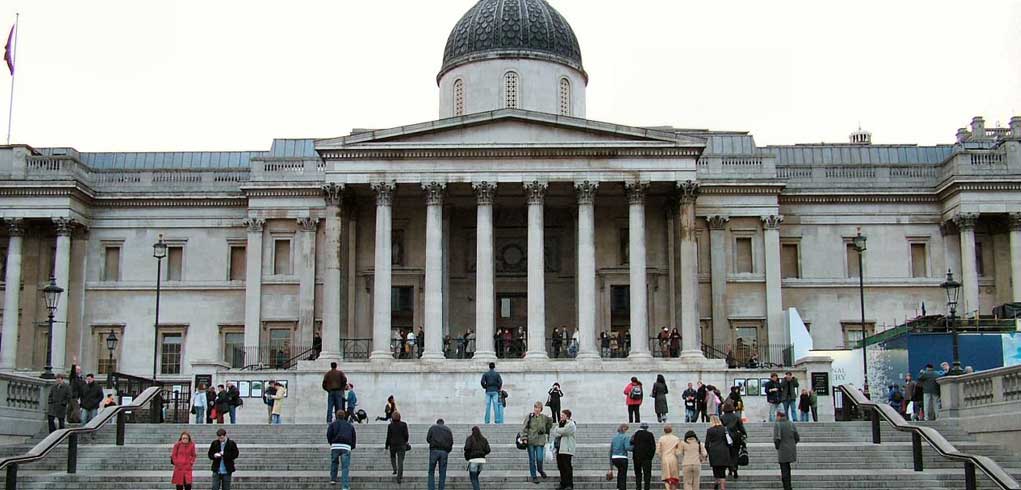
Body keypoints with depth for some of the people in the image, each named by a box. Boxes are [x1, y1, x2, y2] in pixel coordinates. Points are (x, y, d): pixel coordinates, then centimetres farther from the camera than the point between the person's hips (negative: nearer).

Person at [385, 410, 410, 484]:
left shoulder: (390, 426, -7)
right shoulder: (403, 425, -7)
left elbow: (388, 437, -6)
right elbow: (406, 435, -7)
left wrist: (386, 446, 4)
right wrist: (406, 441, 13)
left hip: (393, 445, 0)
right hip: (401, 445, 0)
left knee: (393, 457, 29)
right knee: (400, 461, 3)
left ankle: (395, 469, 9)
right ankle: (399, 477, -4)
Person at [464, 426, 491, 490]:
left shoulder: (470, 438, 1)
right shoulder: (483, 439, 13)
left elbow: (467, 448, -13)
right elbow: (488, 450, 4)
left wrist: (466, 457, 2)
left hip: (473, 460, -5)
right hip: (482, 460, 5)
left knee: (473, 478, 0)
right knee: (475, 477, 20)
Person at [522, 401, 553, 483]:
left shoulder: (544, 417, 2)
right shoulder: (529, 417, -2)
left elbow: (550, 421, 23)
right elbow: (524, 428, -1)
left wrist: (546, 431, 20)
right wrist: (524, 438, -9)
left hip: (540, 442, 0)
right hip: (530, 441, 0)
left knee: (539, 459, -7)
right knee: (532, 460, 4)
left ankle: (540, 470, 25)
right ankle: (533, 476, 16)